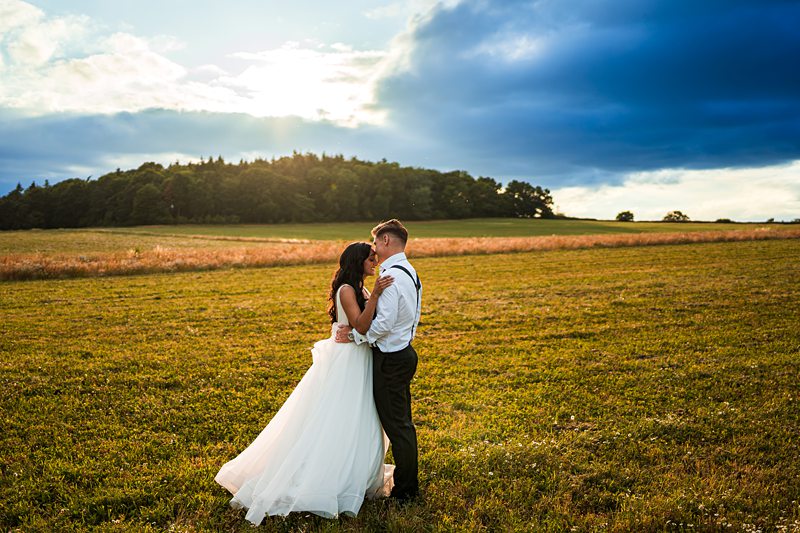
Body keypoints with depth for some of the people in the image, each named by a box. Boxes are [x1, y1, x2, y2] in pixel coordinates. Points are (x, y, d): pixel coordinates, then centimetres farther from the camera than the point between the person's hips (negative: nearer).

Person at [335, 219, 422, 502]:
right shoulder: (411, 273, 10)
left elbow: (383, 324, -26)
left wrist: (354, 335, -14)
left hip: (390, 360, -10)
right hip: (404, 350, 10)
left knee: (396, 425, 2)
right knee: (403, 423, 19)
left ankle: (404, 491, 14)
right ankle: (409, 484, 32)